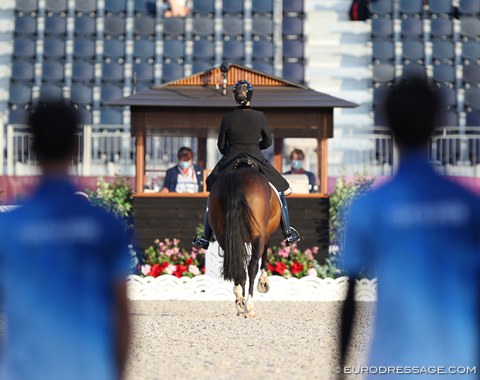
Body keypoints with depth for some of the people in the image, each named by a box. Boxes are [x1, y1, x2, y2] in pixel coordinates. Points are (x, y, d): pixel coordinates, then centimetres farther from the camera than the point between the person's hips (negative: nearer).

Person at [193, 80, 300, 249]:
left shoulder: (227, 118, -7)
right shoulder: (260, 116, -7)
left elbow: (221, 145, 1)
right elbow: (268, 142, 4)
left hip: (230, 164, 0)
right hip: (256, 163, 0)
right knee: (280, 191, 21)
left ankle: (206, 238, 23)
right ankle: (287, 233, 24)